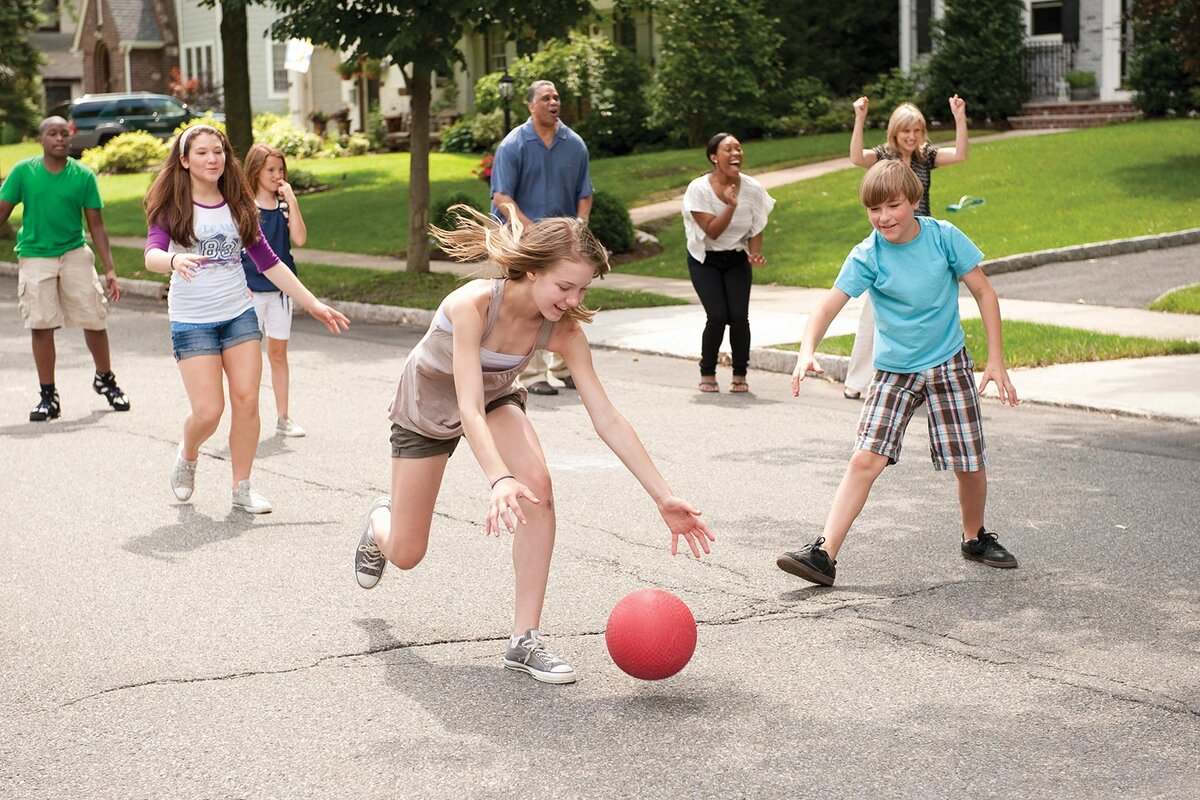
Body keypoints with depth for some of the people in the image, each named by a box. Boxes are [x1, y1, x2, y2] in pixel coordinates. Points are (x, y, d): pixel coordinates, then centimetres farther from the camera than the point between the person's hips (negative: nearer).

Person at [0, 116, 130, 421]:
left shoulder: (83, 176, 0)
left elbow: (96, 225, 3)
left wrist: (110, 269, -3)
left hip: (75, 254, 1)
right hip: (35, 257, 0)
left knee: (95, 321, 0)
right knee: (41, 327, -1)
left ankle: (105, 379, 24)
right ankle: (48, 396, 10)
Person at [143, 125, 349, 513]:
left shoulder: (237, 205, 8)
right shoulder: (172, 207, -5)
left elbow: (268, 261, 12)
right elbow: (152, 255, -20)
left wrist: (313, 304, 10)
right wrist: (174, 260, -45)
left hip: (240, 315, 4)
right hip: (192, 321, -4)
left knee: (246, 400, -4)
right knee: (208, 411, -9)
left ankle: (242, 488, 9)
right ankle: (188, 455, 24)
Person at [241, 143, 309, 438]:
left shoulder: (284, 205, 7)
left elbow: (299, 239, -7)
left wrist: (292, 202, -10)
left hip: (280, 287, 4)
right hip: (251, 289, -4)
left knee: (278, 353, 9)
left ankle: (283, 418, 15)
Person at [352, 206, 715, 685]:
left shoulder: (563, 330, -27)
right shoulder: (472, 304, -40)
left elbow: (608, 420, -26)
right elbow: (469, 409, -45)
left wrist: (664, 497, -31)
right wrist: (499, 480, -61)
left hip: (495, 401, 3)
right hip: (427, 406, -2)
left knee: (537, 487, -29)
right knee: (405, 554, 5)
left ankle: (525, 641, -20)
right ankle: (381, 521, 46)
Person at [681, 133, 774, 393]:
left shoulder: (753, 189, -11)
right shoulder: (699, 189, -18)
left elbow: (756, 229, 1)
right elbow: (712, 231, -20)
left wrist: (755, 254, -17)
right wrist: (731, 206, -34)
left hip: (737, 259, 2)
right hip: (705, 260, -2)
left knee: (739, 316, -13)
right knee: (717, 316, -16)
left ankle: (740, 375, 6)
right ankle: (707, 373, 6)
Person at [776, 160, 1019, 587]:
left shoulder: (944, 236, -10)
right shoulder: (867, 256, -11)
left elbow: (983, 292, -2)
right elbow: (828, 306, -20)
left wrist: (996, 360, -5)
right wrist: (807, 351, -39)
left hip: (948, 365, 0)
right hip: (894, 371, 0)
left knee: (970, 465, 4)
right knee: (865, 458, -14)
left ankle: (975, 537, 31)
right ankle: (824, 553, -15)